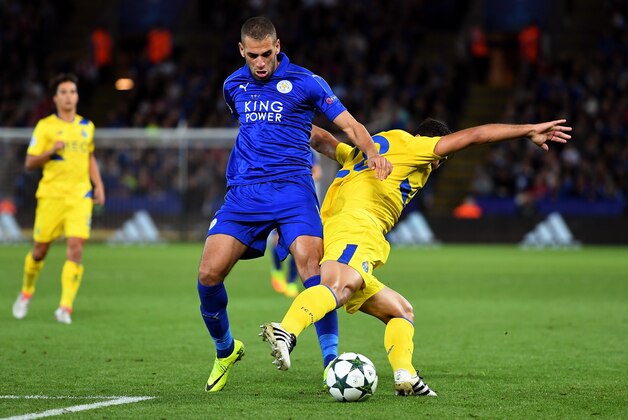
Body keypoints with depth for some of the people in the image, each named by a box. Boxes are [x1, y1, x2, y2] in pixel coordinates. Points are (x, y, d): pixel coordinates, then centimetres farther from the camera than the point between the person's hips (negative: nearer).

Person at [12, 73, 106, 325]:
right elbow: (29, 163, -2)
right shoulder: (45, 126, -1)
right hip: (51, 196, -2)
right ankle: (26, 292, 32)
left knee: (76, 249, -14)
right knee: (40, 250, 5)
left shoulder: (86, 126, 11)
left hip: (80, 196, 2)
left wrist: (98, 185, 15)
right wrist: (51, 151, -18)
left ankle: (65, 307, -14)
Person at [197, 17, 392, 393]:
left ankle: (333, 362, -19)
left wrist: (373, 153, -17)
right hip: (244, 192, 4)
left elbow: (349, 124, 2)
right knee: (209, 273, -10)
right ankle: (225, 351, 17)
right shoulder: (234, 86, 15)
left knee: (310, 263, -25)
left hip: (292, 188, -4)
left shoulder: (305, 82, 2)